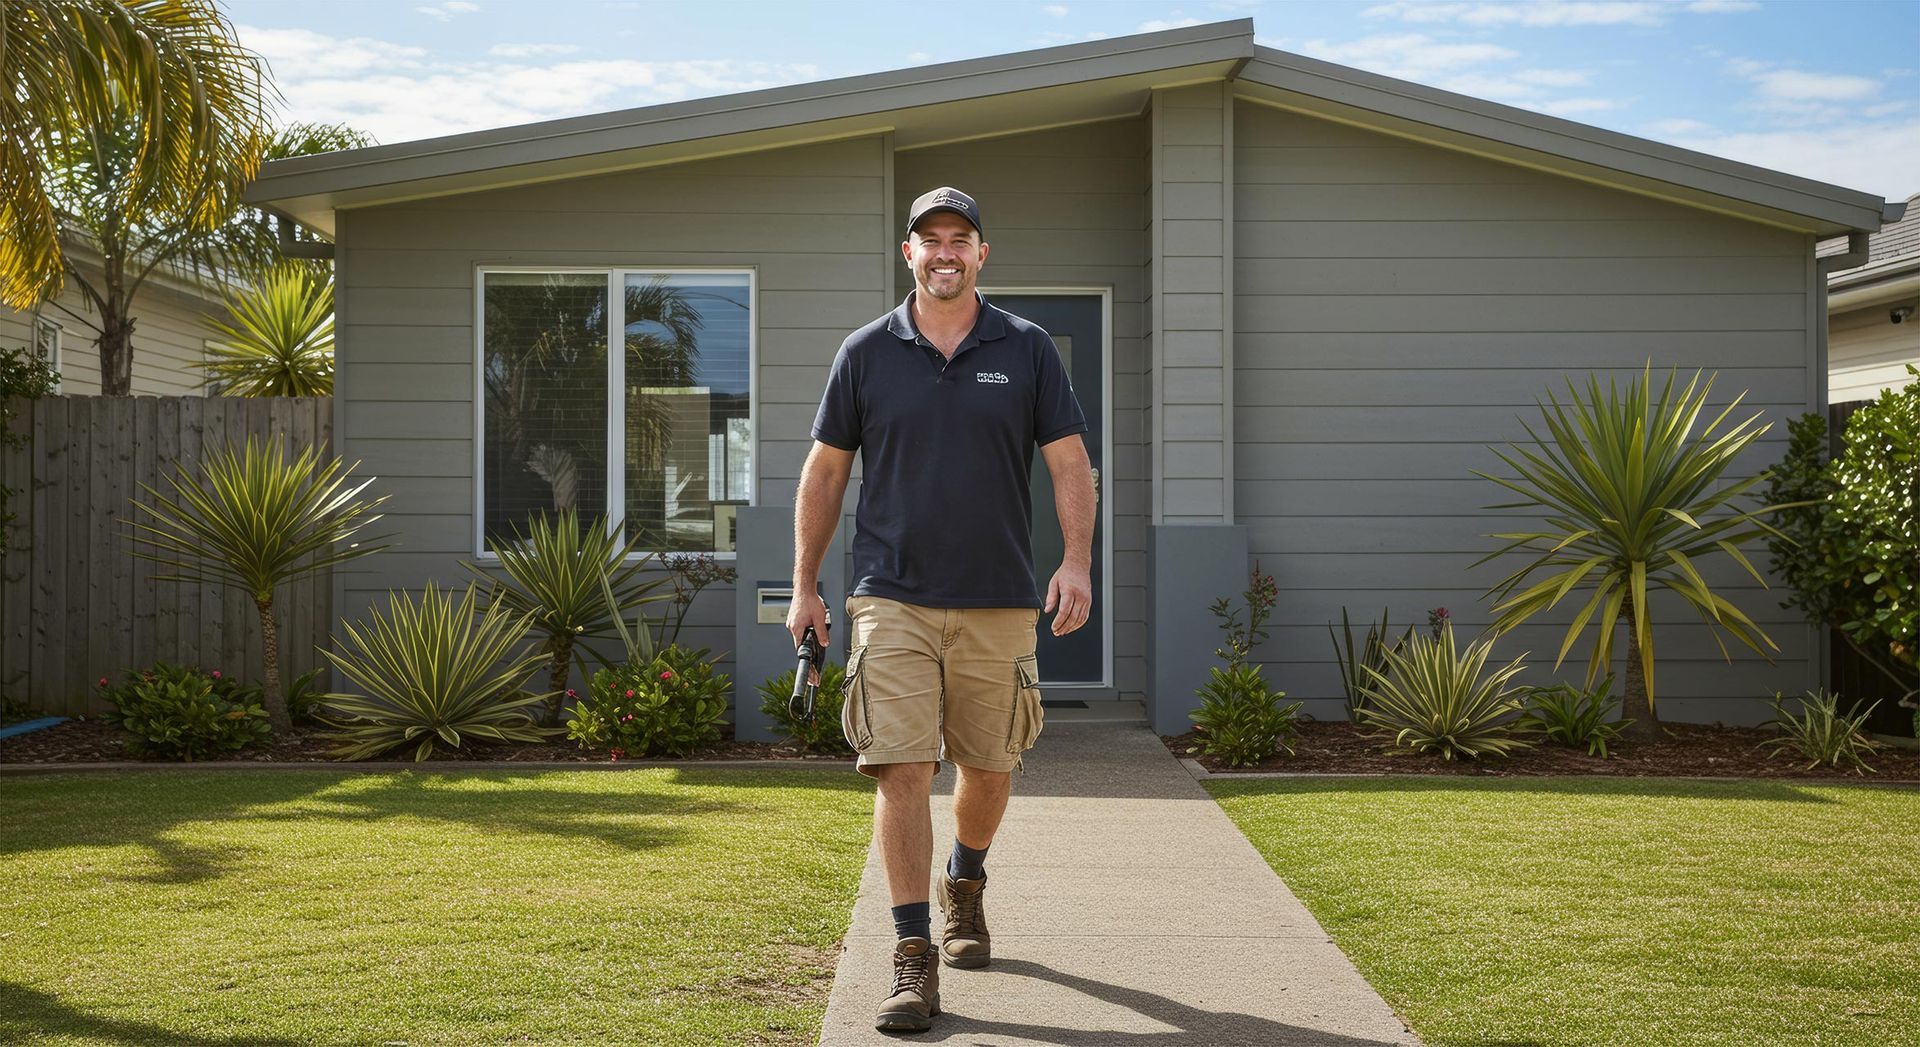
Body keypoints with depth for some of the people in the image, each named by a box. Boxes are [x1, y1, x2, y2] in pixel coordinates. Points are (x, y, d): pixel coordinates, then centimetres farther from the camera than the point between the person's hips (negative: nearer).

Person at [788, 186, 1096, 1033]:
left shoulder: (1027, 350, 5)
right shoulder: (866, 353, 4)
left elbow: (1069, 463, 4)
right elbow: (825, 472, 9)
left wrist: (1077, 562, -11)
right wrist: (804, 587, 7)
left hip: (999, 601, 1)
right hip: (892, 599, -1)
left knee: (989, 767, 12)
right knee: (900, 770, -9)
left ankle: (965, 885, 42)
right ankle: (914, 959, -3)